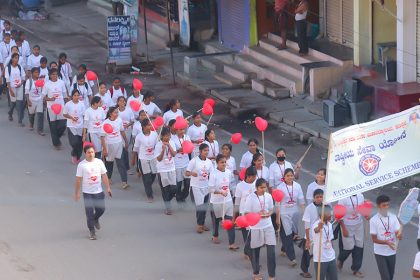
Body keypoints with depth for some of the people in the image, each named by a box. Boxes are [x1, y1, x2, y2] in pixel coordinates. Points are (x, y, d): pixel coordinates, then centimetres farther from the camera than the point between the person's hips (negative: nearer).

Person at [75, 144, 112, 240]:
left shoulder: (99, 162, -1)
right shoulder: (81, 165, -9)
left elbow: (104, 176, 5)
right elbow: (78, 179, -5)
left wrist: (108, 188, 2)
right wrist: (77, 192, -5)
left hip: (99, 191, 3)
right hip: (87, 192, -3)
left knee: (101, 209, 8)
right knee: (89, 212, -1)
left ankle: (95, 219, 42)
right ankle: (92, 231, 10)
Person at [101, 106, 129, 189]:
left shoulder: (119, 120, -5)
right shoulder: (105, 123, -15)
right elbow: (102, 137, -12)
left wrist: (126, 142, 18)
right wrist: (104, 149, -13)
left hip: (118, 144, 2)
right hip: (109, 145, -2)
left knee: (121, 163, -6)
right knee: (109, 162, 16)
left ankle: (124, 182, -8)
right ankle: (108, 178, 38)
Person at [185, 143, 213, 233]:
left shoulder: (209, 162, 3)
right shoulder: (194, 161, -11)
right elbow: (186, 173, -11)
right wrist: (192, 173, -33)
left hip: (206, 187, 5)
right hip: (196, 186, -5)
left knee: (205, 206, 8)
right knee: (199, 206, -7)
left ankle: (202, 224, 21)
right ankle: (199, 225, 3)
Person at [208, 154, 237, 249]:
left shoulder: (228, 172, -2)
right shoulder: (213, 174, -16)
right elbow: (210, 189, -18)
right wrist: (221, 192, -29)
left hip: (228, 200, 3)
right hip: (216, 201, -3)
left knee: (230, 221, -6)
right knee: (216, 219, 18)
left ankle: (231, 243, -8)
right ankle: (215, 236, 44)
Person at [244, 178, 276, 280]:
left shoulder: (268, 196, -1)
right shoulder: (251, 198, -12)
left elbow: (271, 210, 10)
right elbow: (247, 213, -9)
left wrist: (268, 214, -12)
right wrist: (258, 214, -25)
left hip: (268, 226, 2)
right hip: (255, 227, -2)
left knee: (271, 250, -6)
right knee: (255, 251, 12)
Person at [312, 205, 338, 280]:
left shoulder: (329, 225, 6)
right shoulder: (317, 224, -20)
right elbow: (316, 230, -46)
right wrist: (319, 227, -69)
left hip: (331, 257, 7)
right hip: (320, 259, -7)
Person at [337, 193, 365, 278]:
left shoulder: (360, 196, -2)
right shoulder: (343, 199, -17)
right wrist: (344, 229, -15)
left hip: (359, 224, 5)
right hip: (347, 226, -5)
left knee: (359, 247, 5)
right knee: (349, 247, 1)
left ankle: (356, 269, 19)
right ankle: (340, 260, 35)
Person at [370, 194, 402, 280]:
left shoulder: (393, 217, -2)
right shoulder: (373, 220, -12)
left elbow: (398, 233, -6)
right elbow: (374, 239, -11)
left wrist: (399, 235, -31)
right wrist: (387, 242, -27)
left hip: (392, 252, 4)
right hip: (380, 253, -4)